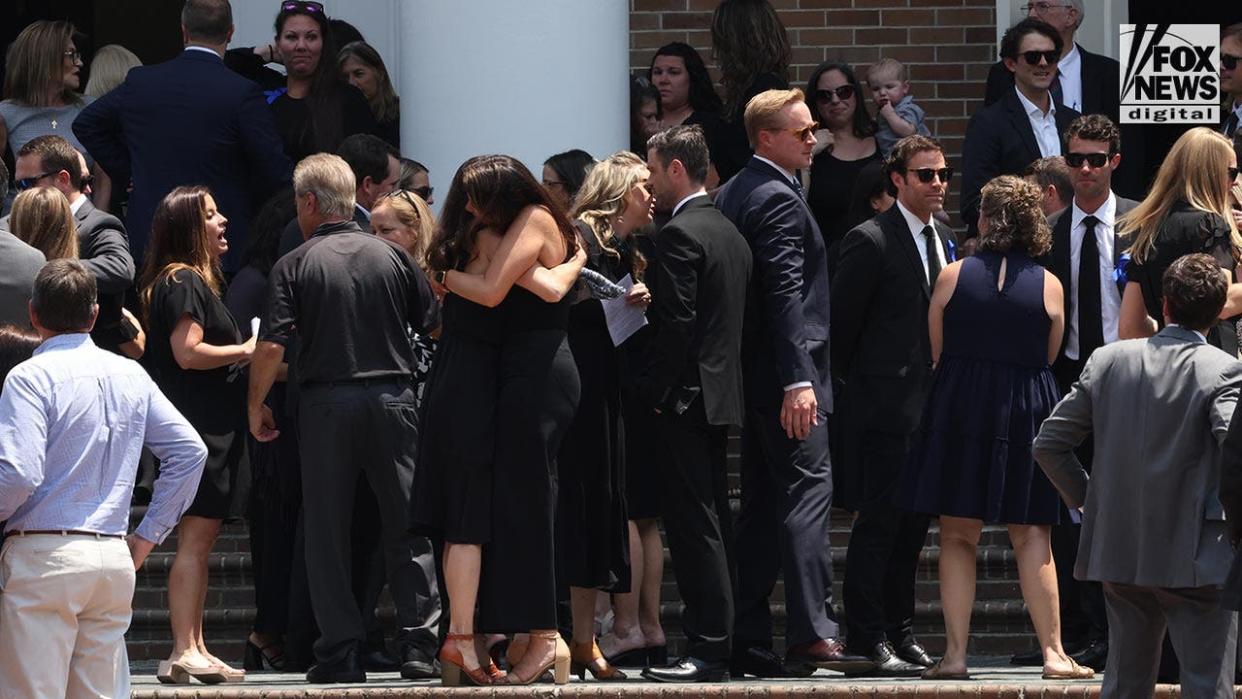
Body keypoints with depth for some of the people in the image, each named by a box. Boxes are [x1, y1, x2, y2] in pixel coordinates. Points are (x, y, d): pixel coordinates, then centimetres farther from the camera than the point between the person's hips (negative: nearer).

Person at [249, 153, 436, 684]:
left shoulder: (295, 266, -3)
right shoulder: (391, 256, 4)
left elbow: (272, 345, -10)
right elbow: (434, 324, 8)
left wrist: (255, 406, 3)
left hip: (325, 404, -2)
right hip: (393, 397, 2)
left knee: (328, 531, 4)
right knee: (405, 525, 7)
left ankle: (341, 652, 1)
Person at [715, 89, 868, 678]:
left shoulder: (731, 194, 16)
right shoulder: (778, 200, -14)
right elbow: (786, 295, -21)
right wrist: (799, 381, -26)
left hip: (751, 378, 10)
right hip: (785, 373, -10)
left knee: (759, 506, 10)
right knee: (807, 493, -13)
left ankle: (748, 641, 10)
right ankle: (812, 633, -21)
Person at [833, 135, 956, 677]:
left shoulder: (942, 240, 14)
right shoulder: (871, 242, -11)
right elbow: (840, 323, -9)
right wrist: (856, 384, -4)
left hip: (930, 404, 8)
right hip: (886, 404, -8)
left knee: (914, 522, 12)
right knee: (879, 521, -6)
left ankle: (899, 632, 19)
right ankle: (868, 639, -3)